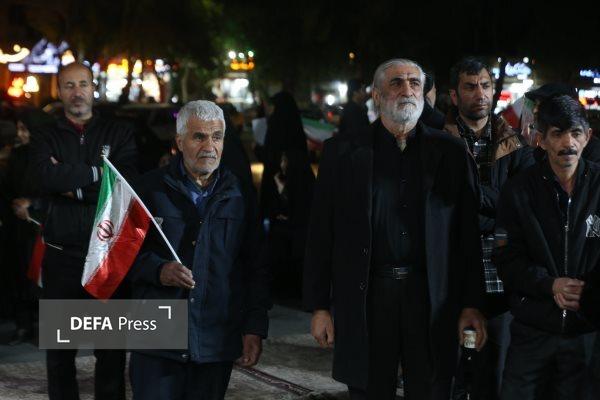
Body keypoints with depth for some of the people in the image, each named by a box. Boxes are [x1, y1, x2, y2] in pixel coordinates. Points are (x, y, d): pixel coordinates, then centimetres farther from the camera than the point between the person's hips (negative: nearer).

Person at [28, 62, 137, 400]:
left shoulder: (119, 134, 5)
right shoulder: (46, 138, 7)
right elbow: (43, 178, -15)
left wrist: (70, 184, -9)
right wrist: (96, 172, -13)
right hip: (61, 257, 1)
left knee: (112, 349, 6)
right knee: (59, 349, 9)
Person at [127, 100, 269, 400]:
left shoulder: (240, 196, 8)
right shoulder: (152, 188, 4)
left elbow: (254, 268, 10)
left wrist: (255, 328, 4)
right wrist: (158, 270, -13)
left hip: (217, 342, 2)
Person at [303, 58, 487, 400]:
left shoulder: (450, 152, 6)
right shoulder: (343, 153, 4)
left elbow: (468, 234, 5)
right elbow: (322, 236, 4)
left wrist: (472, 304, 0)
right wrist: (319, 307, 0)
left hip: (433, 301, 1)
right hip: (366, 298, 0)